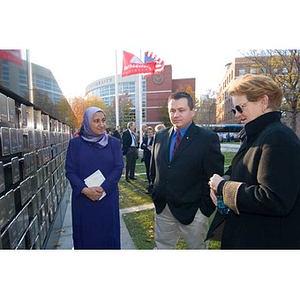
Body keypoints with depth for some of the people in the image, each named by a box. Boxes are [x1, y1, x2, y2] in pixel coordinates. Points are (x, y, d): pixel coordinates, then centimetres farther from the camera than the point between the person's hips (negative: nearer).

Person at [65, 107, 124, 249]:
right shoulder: (75, 143, 0)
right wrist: (85, 190, -17)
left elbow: (118, 168, -4)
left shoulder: (114, 143, 1)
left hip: (108, 198, 0)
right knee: (85, 235, 12)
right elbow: (70, 170, -2)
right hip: (83, 200, 0)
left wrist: (102, 188, -16)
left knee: (108, 234, 11)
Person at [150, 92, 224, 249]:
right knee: (162, 246, 19)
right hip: (162, 209, 5)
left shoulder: (208, 138, -10)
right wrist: (157, 194, 9)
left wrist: (205, 209, -9)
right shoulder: (159, 136, 5)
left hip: (192, 211, -4)